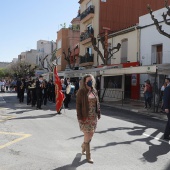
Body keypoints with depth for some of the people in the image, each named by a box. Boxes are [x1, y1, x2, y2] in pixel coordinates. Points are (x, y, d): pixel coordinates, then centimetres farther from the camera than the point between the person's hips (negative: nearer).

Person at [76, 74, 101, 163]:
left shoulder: (94, 91, 8)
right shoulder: (81, 91, -9)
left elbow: (97, 103, 13)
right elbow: (78, 105, -10)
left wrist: (98, 113, 7)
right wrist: (80, 117, -15)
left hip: (93, 117, 6)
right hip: (85, 117, -6)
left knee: (91, 134, 14)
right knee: (88, 136, -2)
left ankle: (84, 145, 45)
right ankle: (88, 156, 14)